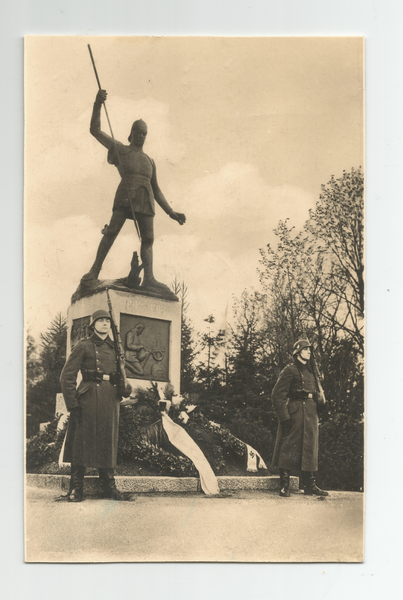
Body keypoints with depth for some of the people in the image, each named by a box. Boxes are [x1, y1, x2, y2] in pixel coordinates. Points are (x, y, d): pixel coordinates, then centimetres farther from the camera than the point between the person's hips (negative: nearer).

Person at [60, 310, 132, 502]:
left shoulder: (113, 348, 15)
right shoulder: (83, 346, -2)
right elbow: (67, 376, -6)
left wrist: (125, 388, 3)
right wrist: (72, 404, -12)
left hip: (111, 399, 5)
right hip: (89, 398, -5)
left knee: (108, 441, 9)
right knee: (82, 441, -3)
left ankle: (108, 485, 19)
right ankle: (76, 488, 5)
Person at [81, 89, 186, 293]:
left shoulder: (149, 161, 27)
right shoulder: (120, 149, 17)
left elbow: (156, 190, 26)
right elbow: (95, 130, 11)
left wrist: (171, 212, 17)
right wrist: (97, 105, -2)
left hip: (145, 200, 4)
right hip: (124, 197, -4)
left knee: (148, 238, -8)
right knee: (111, 232, -15)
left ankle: (148, 278, -16)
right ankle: (95, 270, -11)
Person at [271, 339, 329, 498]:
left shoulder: (310, 371, 17)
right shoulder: (290, 370, -6)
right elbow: (277, 395, -11)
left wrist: (315, 417, 15)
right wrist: (284, 418, -17)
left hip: (310, 414, 7)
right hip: (294, 413, -7)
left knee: (309, 449, 8)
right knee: (289, 449, -4)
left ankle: (310, 485, 14)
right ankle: (284, 486, 2)